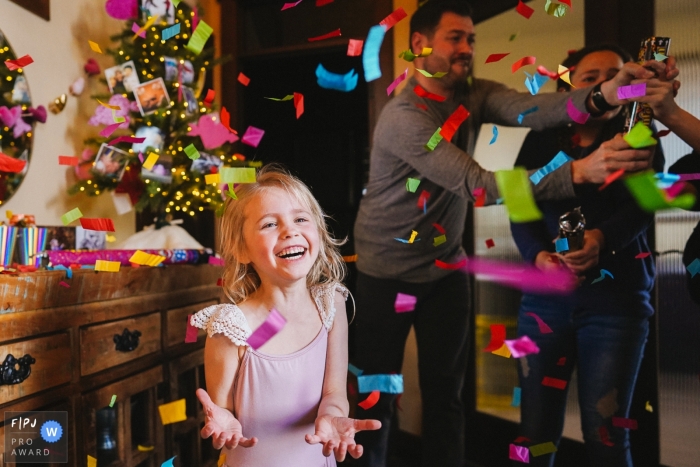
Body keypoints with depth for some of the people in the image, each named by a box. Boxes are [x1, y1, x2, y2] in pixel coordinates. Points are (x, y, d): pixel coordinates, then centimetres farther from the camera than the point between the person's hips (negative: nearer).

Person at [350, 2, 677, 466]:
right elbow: (476, 184, -33)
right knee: (376, 396, 7)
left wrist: (601, 95, -40)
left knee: (446, 396, 11)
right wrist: (578, 171, -42)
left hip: (445, 270, 6)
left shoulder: (473, 94, -2)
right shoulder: (403, 117, -24)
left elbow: (528, 108, -21)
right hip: (388, 273, -5)